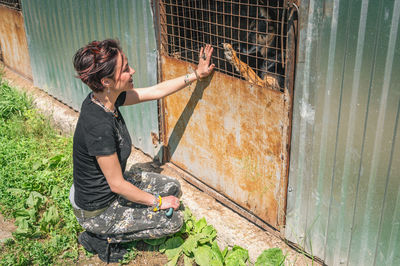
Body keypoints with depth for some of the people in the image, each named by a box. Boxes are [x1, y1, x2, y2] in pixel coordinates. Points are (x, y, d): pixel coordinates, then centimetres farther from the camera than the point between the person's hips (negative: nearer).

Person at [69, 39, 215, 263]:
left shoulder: (105, 98, -10)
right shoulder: (99, 126, -35)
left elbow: (156, 91, 1)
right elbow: (117, 184, -25)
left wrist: (197, 74, 2)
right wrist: (157, 202, -12)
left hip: (107, 189, 8)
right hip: (97, 210, -8)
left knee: (173, 187, 14)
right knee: (174, 220, -3)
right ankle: (100, 237, 6)